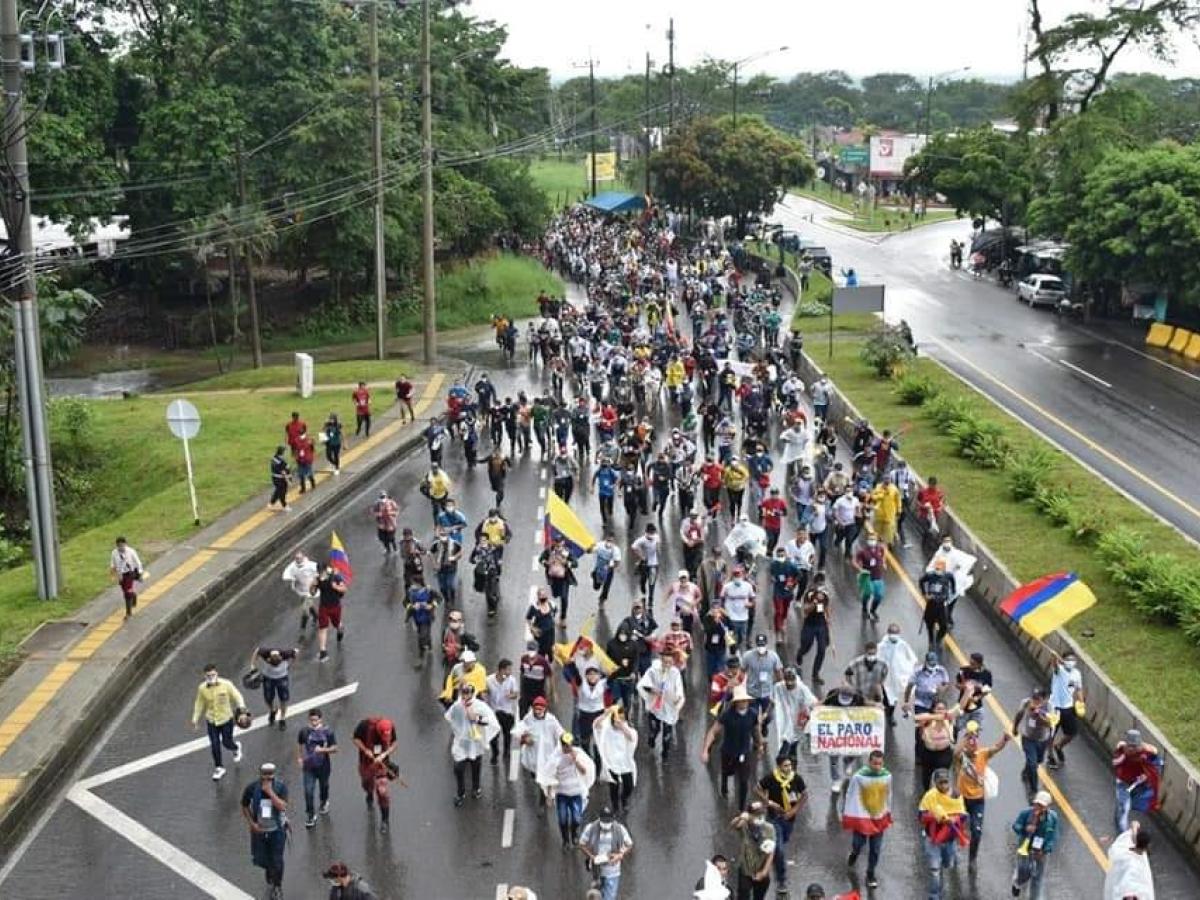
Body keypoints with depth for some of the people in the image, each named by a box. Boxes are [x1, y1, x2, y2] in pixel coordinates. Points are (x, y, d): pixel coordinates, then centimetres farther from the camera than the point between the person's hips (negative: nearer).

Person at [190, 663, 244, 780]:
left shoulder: (226, 684, -17)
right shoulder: (202, 688, -9)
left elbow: (237, 697, -7)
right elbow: (199, 704, 6)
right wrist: (195, 718, 8)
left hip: (226, 719, -2)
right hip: (211, 720, 2)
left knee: (226, 743, 6)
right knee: (215, 745, 1)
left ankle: (236, 747, 44)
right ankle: (218, 768, 20)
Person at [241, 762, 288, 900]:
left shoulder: (280, 786, -20)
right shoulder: (252, 788, -17)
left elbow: (282, 806, -31)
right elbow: (244, 807, -2)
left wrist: (270, 791, -36)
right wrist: (252, 824, -11)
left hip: (277, 830, -1)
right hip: (259, 830, 1)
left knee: (276, 861, 7)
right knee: (260, 860, 12)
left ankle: (277, 886, 34)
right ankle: (269, 870, 49)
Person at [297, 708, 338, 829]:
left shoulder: (328, 732, -15)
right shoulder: (304, 731, -10)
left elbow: (335, 748, -11)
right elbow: (299, 744, 8)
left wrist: (323, 750, -26)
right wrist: (299, 758, 3)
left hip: (324, 766, 0)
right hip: (309, 767, 0)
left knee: (323, 786, 23)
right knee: (308, 792, -6)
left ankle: (324, 803, 53)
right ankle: (311, 815, 9)